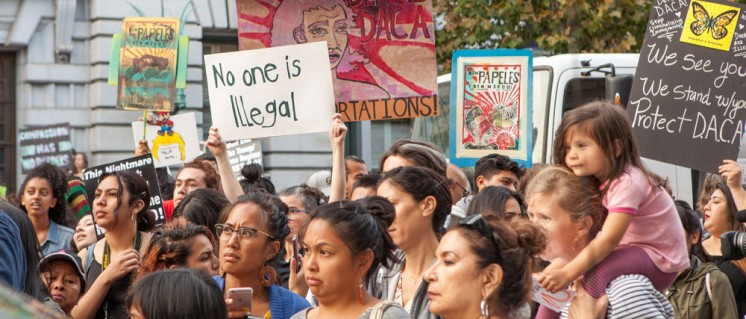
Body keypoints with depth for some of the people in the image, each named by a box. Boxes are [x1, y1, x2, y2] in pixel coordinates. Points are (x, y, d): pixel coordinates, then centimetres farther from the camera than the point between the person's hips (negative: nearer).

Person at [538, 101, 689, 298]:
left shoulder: (627, 183, -23)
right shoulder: (599, 181, 6)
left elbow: (609, 240, -32)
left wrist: (567, 273, -38)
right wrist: (559, 266, -12)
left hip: (659, 260, -9)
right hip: (633, 253, 9)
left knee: (596, 272, -31)